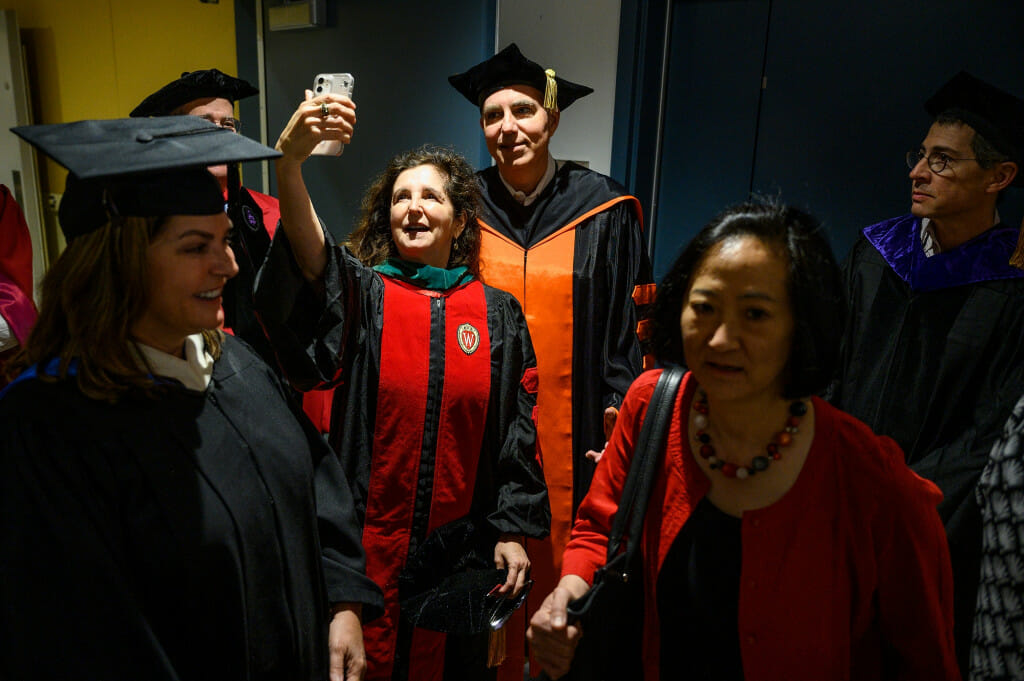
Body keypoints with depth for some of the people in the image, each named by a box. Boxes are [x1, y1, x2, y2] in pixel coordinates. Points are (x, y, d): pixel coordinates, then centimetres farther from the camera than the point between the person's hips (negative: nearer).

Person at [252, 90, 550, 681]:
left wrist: (513, 530, -1)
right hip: (368, 540, -1)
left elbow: (519, 429, 2)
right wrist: (291, 162, -44)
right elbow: (309, 254, -27)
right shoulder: (362, 294, -4)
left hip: (461, 544, 2)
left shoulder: (498, 314, 1)